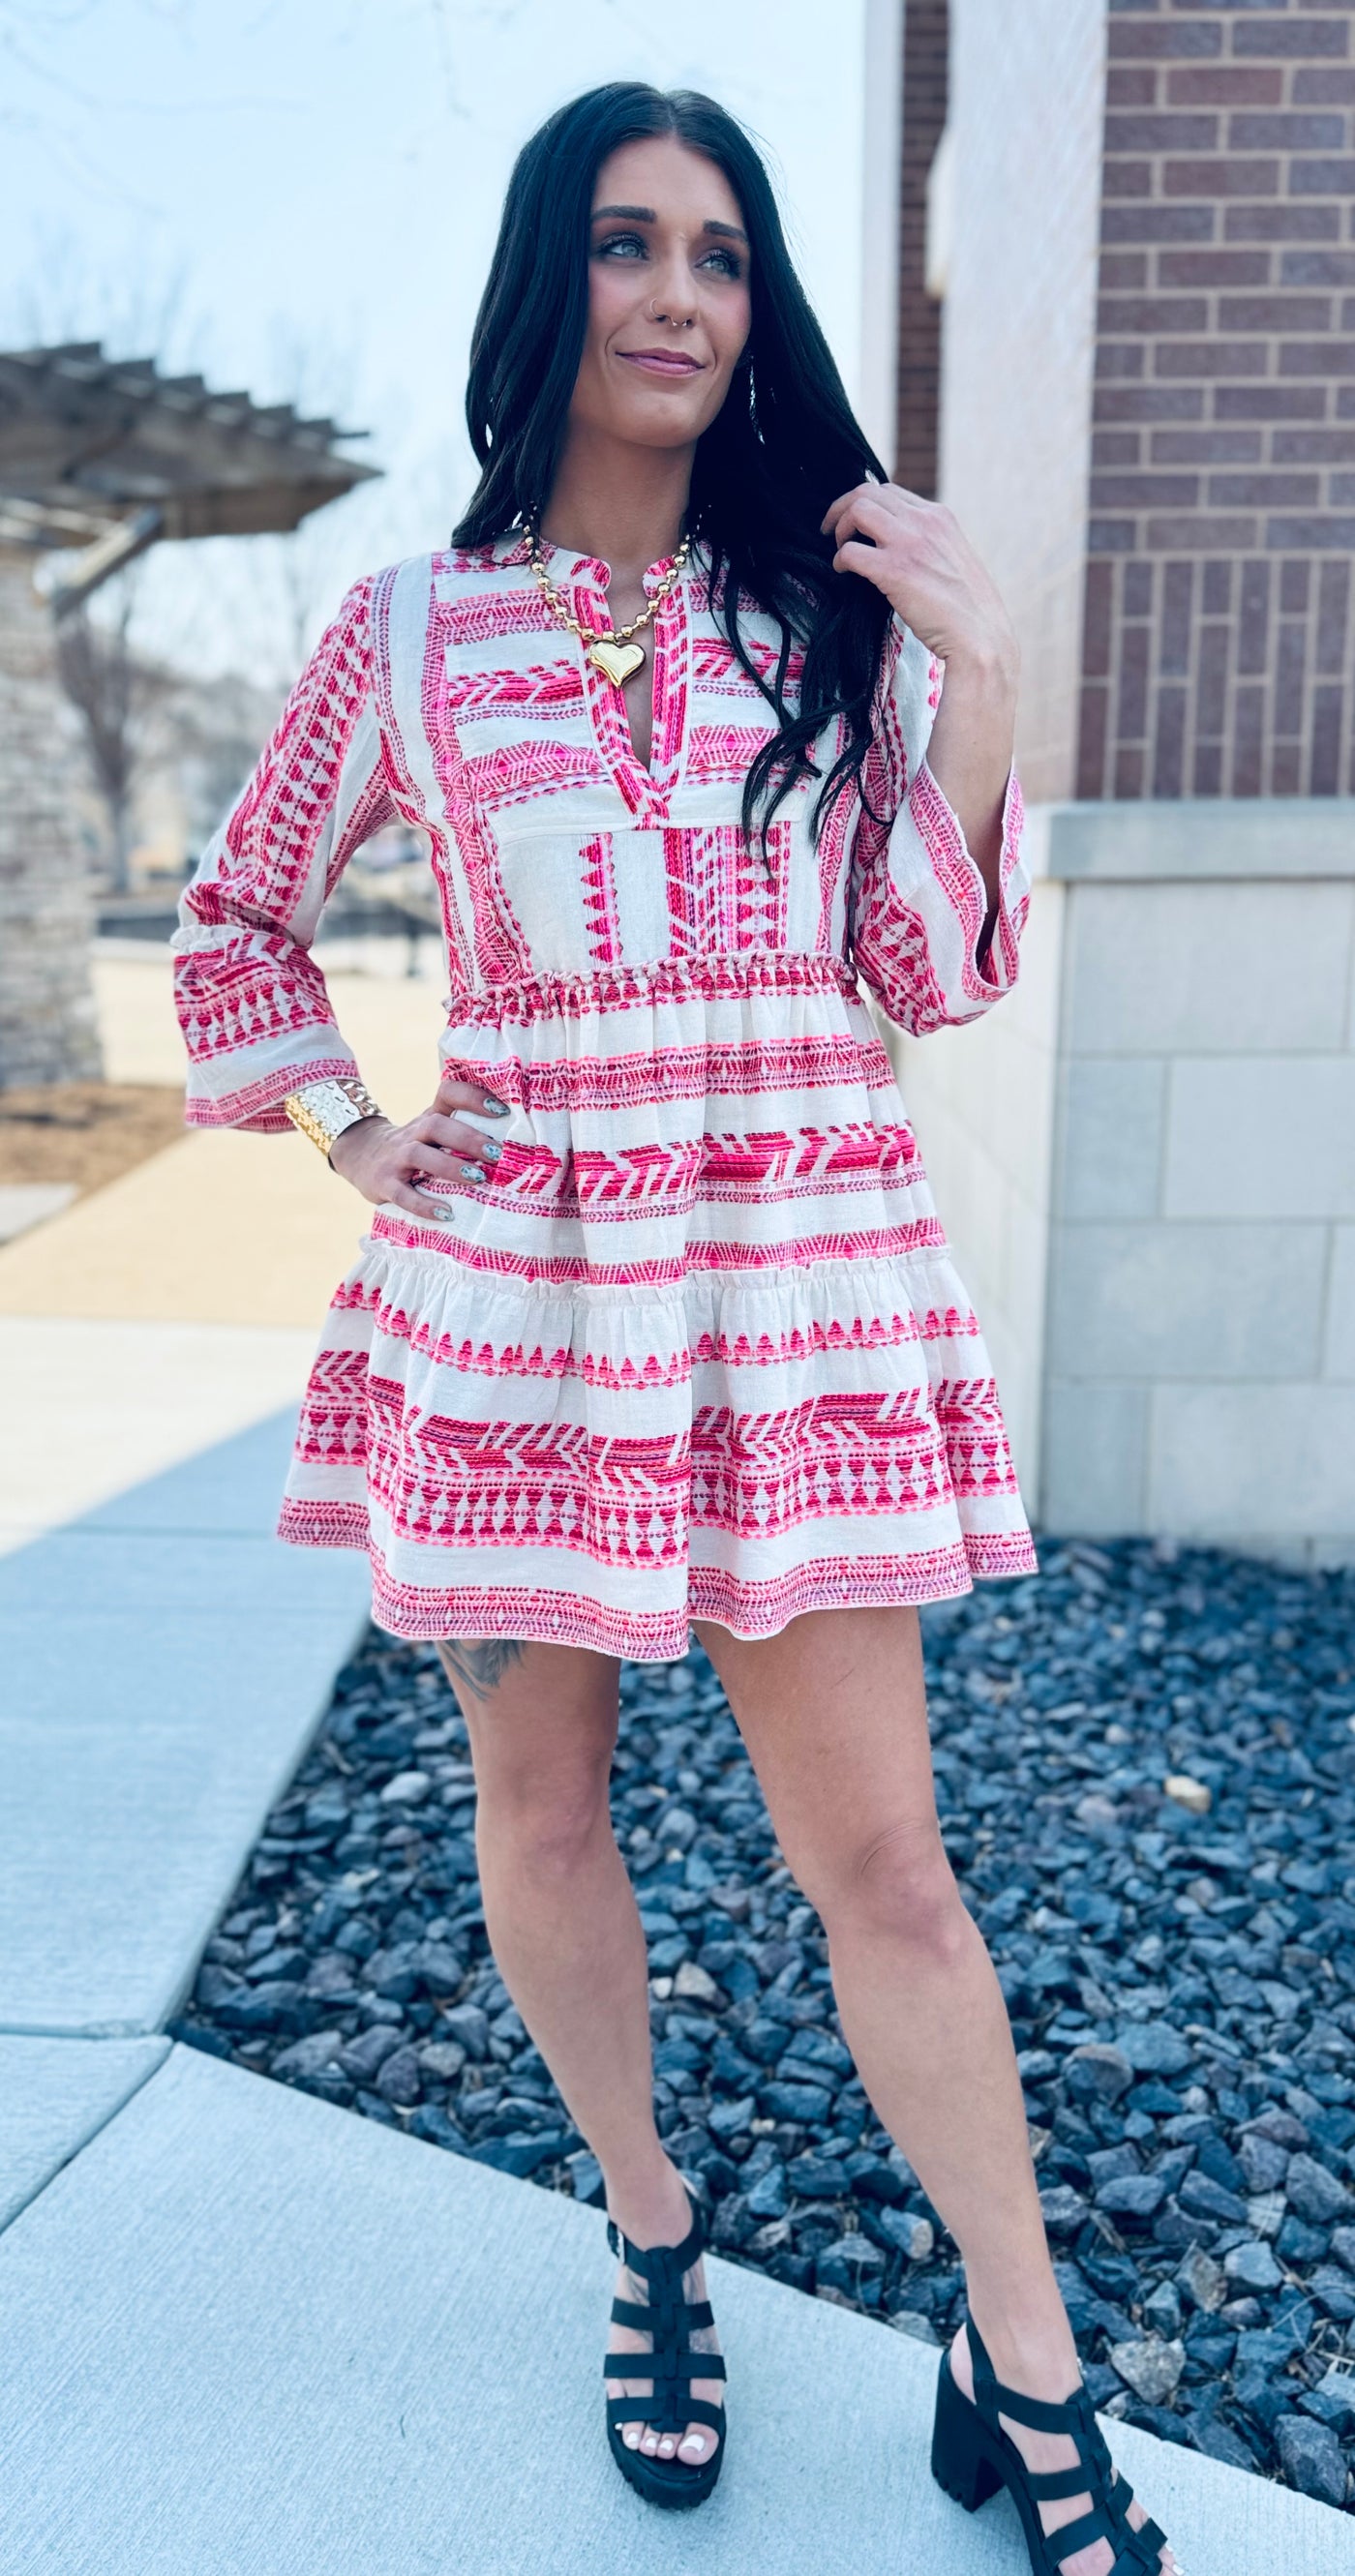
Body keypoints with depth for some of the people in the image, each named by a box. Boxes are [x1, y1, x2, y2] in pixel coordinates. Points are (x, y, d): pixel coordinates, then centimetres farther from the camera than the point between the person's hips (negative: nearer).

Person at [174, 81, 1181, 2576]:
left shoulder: (836, 611, 7)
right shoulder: (409, 633, 4)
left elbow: (928, 978, 2)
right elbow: (239, 919, 17)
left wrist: (976, 682, -8)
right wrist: (347, 1134, 4)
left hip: (804, 1275, 0)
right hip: (510, 1286, 1)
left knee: (880, 1854, 1)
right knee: (541, 1800, 12)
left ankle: (1027, 2376, 20)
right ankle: (648, 2237, 38)